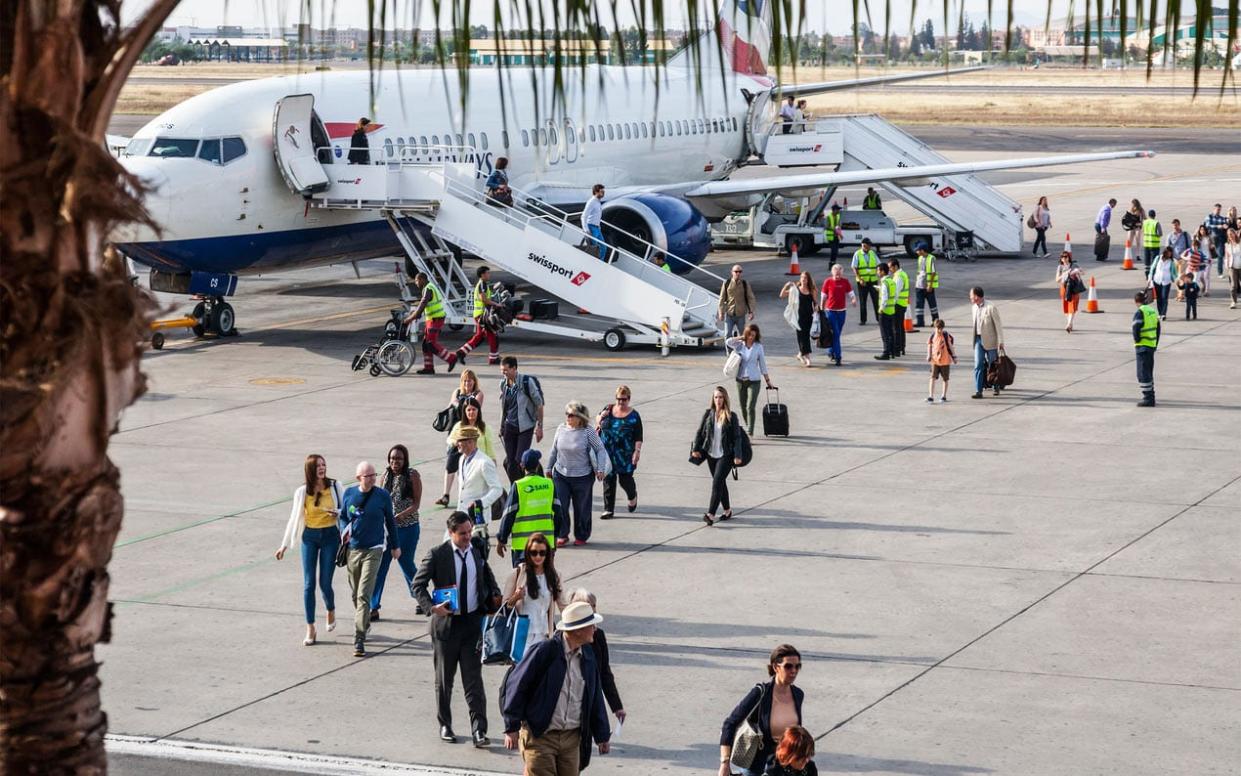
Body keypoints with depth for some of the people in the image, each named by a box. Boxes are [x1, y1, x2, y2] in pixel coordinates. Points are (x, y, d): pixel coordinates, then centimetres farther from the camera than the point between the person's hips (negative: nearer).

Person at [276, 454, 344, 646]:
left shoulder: (334, 486, -3)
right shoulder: (302, 492, -2)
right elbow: (294, 519, 5)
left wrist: (336, 512, -18)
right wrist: (284, 545, 4)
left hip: (330, 535, -1)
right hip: (310, 537, 1)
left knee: (325, 583, -1)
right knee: (308, 584, -3)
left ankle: (331, 611, 32)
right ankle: (310, 629, 2)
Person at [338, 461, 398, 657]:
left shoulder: (382, 496, -4)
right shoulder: (349, 494, 2)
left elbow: (390, 521, 8)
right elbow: (342, 517, 13)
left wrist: (394, 546, 16)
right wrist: (344, 531, -9)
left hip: (373, 550, -4)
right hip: (352, 550, 4)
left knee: (363, 595, -13)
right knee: (355, 594, 15)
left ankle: (359, 639, -15)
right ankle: (364, 624, 40)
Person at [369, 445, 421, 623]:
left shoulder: (412, 475, -7)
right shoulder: (386, 474, 5)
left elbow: (416, 503, -9)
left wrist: (402, 515, -24)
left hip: (408, 527, -3)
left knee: (407, 564, 7)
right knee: (380, 566, -3)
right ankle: (374, 607, 1)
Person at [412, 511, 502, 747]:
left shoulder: (478, 551, 4)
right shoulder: (437, 555, -8)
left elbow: (487, 576, 21)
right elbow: (418, 585, -6)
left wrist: (494, 597, 5)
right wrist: (432, 607, -20)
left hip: (472, 622, 2)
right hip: (445, 622, -2)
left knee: (474, 679, -2)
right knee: (444, 680, 10)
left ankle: (479, 730, -4)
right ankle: (445, 725, 24)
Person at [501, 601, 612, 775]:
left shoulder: (588, 657, 7)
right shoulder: (544, 651, -12)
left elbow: (595, 698, 17)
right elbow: (515, 686, -9)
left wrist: (602, 735, 18)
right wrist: (512, 728, -9)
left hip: (572, 739, 6)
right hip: (539, 735, -6)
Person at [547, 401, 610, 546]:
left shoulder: (588, 432, -13)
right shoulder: (561, 429, -1)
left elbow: (600, 449, -5)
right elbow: (554, 450, 12)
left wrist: (600, 469, -14)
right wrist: (549, 468, 18)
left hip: (582, 477, -3)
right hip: (561, 474, 3)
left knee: (581, 509, 9)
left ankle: (581, 536, 27)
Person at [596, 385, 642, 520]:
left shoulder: (633, 416, -4)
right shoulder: (608, 409, 6)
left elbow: (638, 437, -7)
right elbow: (597, 423, 24)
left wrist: (637, 451, -17)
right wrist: (601, 417, 2)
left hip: (625, 455, -3)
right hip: (607, 453, 3)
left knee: (625, 479, 0)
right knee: (608, 480, 3)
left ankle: (632, 496, 35)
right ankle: (608, 509, 10)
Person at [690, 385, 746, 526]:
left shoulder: (731, 416, -7)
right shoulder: (708, 414, 2)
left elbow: (737, 437, -6)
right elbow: (700, 431, 7)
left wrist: (737, 455, -11)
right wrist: (695, 448, 0)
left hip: (725, 455, -4)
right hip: (711, 454, 4)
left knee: (717, 483, -12)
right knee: (720, 483, 15)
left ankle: (711, 514, -15)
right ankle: (727, 510, 30)